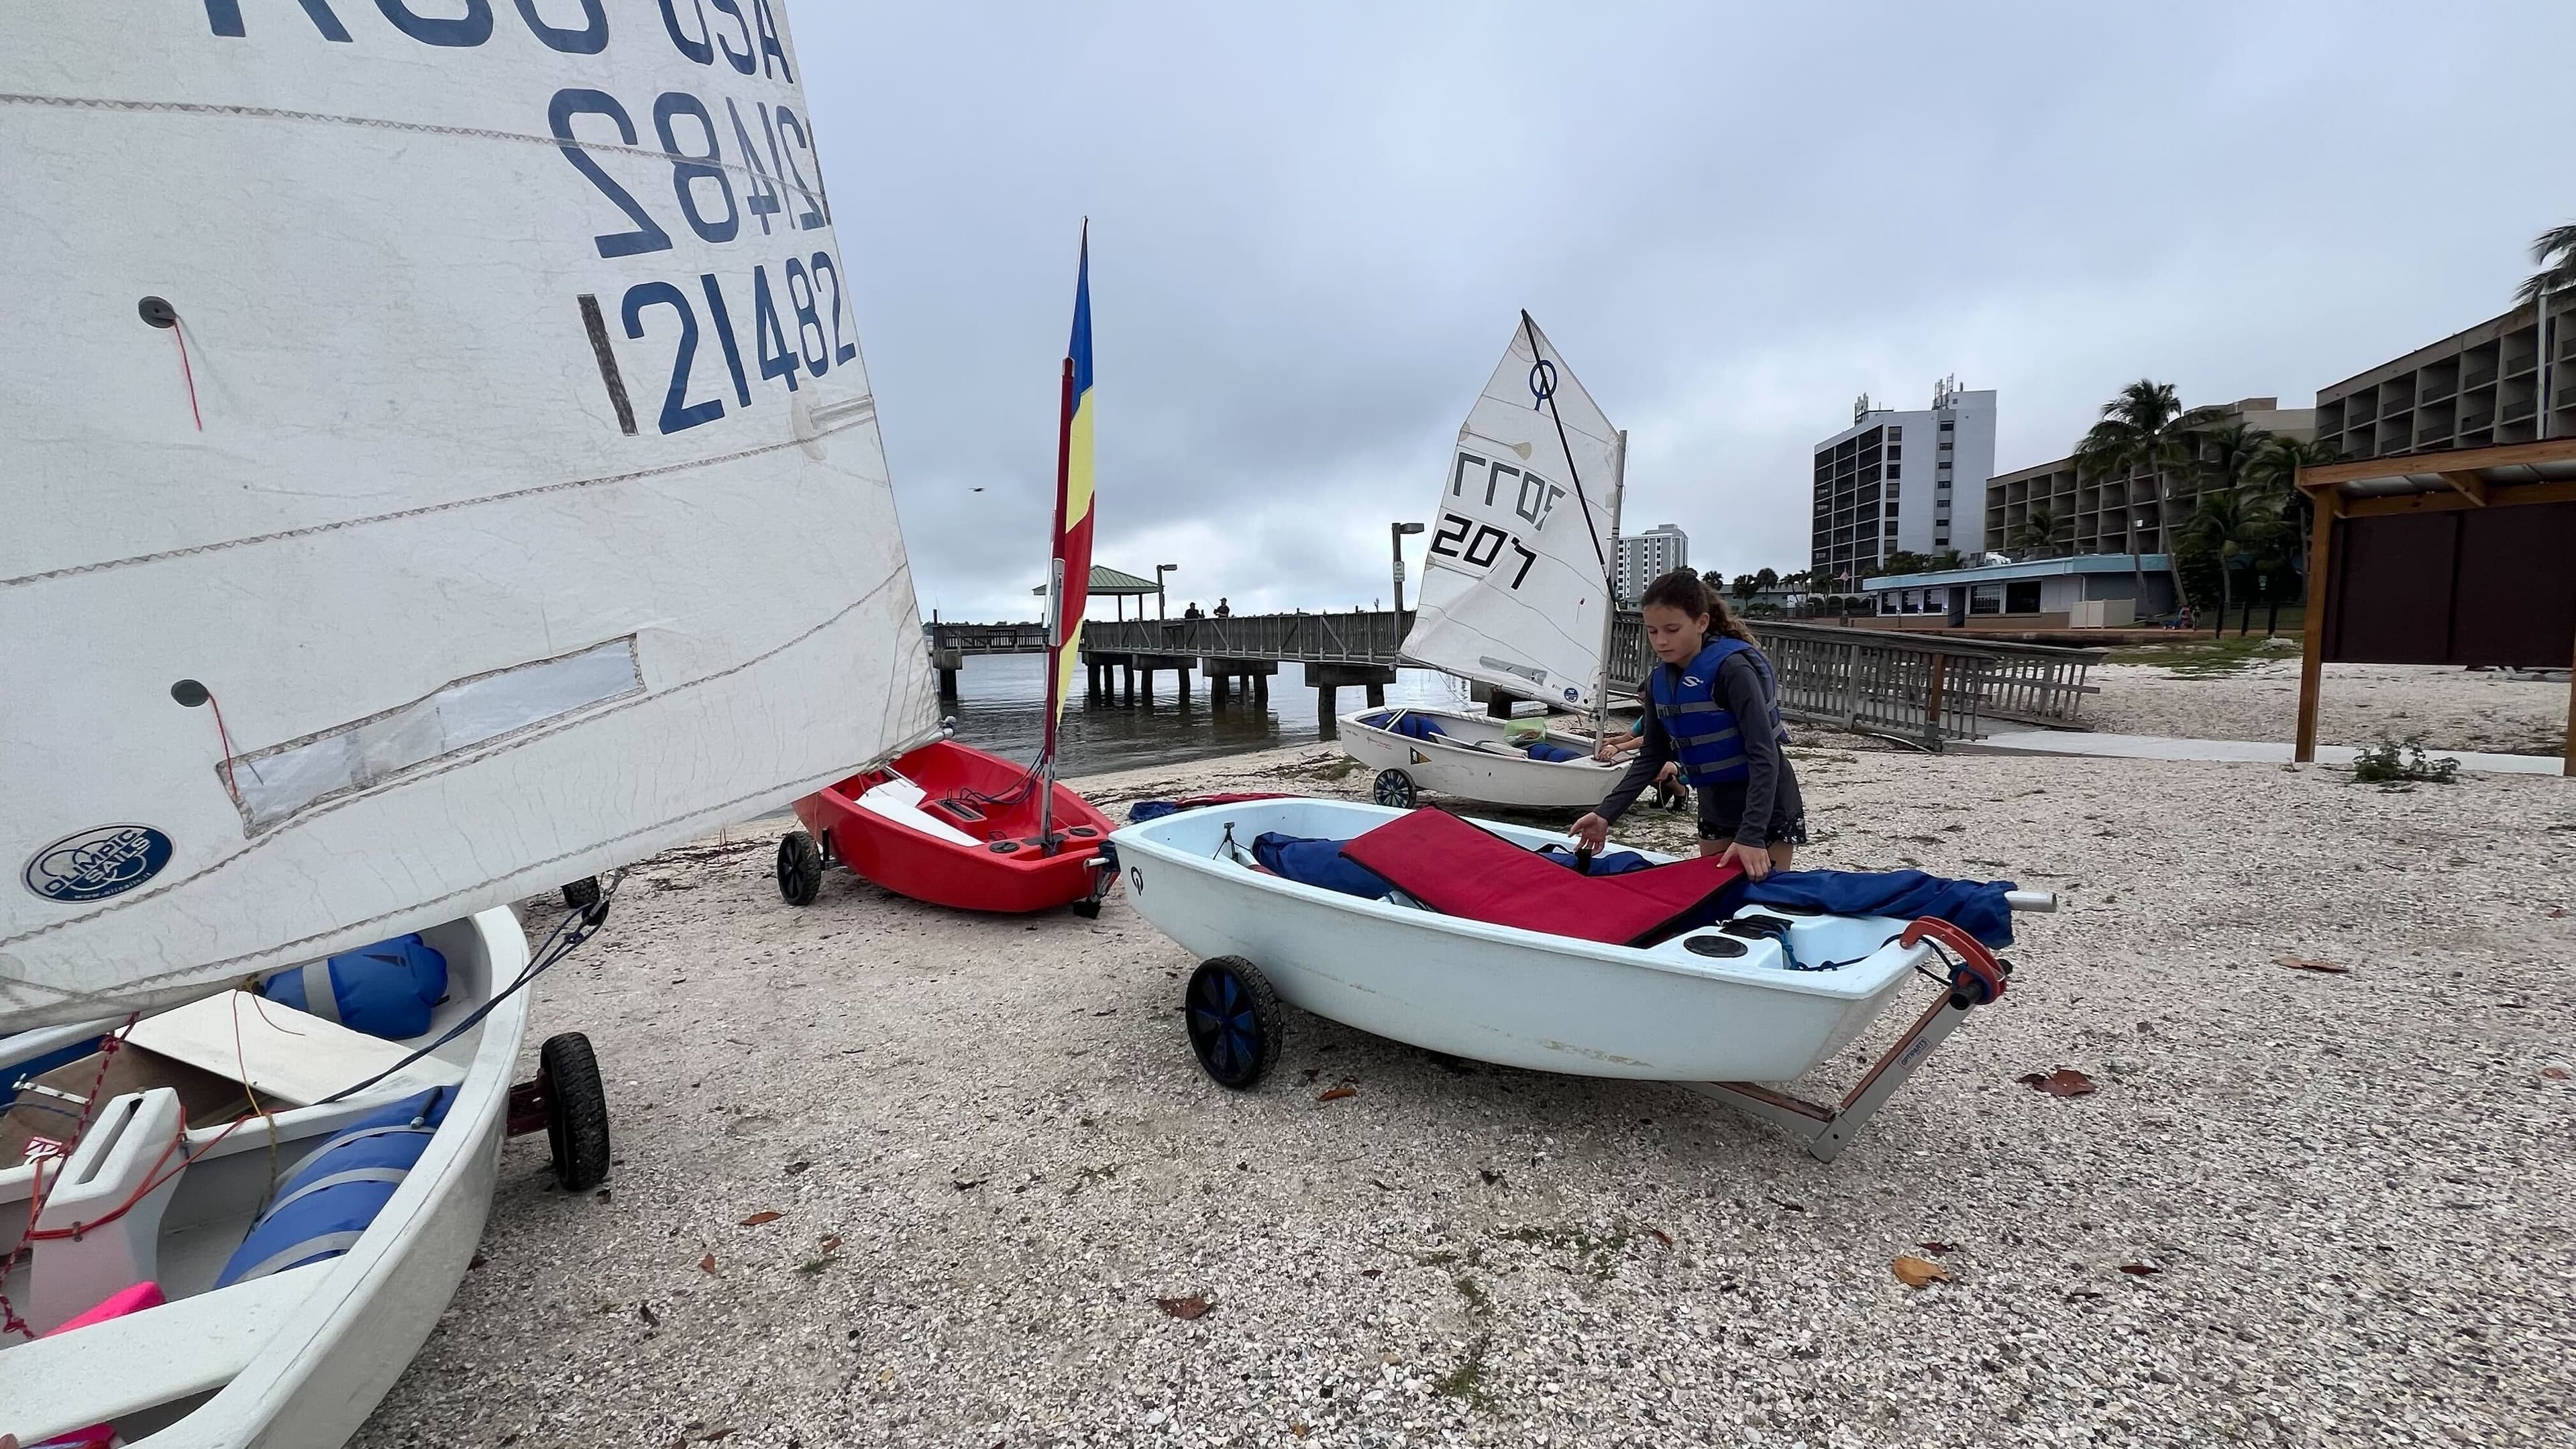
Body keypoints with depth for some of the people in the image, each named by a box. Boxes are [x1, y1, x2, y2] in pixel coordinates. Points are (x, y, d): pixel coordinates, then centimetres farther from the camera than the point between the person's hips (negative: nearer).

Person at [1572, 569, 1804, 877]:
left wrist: (1751, 834, -34)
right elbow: (1651, 757, 3)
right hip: (1715, 811, 6)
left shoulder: (1732, 668, -23)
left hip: (1767, 811, -6)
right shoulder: (1659, 681, -3)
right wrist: (1606, 813, -6)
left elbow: (1764, 755, -26)